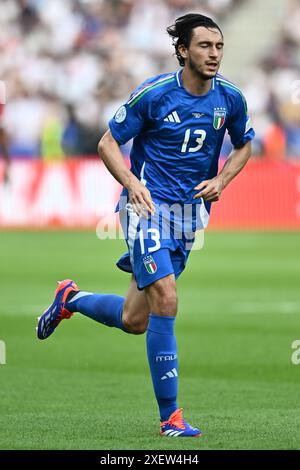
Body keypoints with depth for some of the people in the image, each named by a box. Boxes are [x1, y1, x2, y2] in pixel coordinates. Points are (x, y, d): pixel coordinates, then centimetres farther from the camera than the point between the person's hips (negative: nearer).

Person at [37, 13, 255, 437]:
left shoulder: (231, 98, 0)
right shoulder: (153, 94, -12)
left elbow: (244, 145, 18)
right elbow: (108, 144, -4)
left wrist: (221, 180, -1)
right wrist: (132, 184, -20)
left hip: (190, 212, 5)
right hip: (148, 207, -5)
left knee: (134, 320, 7)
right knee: (165, 300, -19)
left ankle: (71, 299, 37)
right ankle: (170, 416, -12)